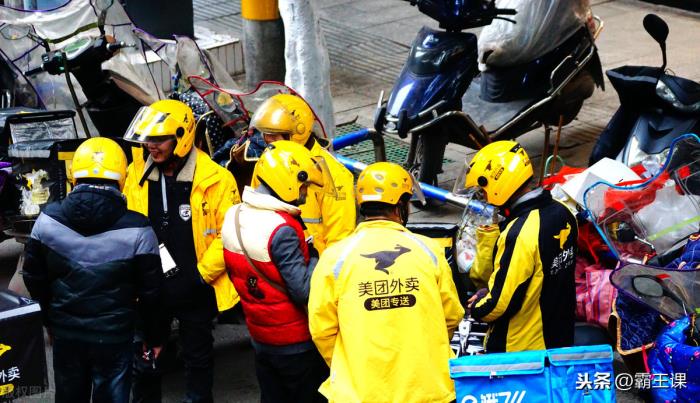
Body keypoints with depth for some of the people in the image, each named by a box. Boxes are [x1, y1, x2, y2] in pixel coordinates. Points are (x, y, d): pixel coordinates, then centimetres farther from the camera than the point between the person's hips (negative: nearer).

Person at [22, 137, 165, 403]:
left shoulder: (48, 220, -8)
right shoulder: (136, 230, -16)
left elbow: (34, 278, 3)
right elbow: (150, 291, -8)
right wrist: (154, 336, 6)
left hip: (65, 333, 3)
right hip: (114, 336, -3)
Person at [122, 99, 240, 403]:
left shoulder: (214, 179, -14)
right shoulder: (136, 175, -1)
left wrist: (202, 275, -14)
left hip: (194, 289, -3)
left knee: (198, 357, 15)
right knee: (145, 357, 13)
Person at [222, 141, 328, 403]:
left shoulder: (233, 216, -2)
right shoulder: (281, 230, -27)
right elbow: (304, 291, -28)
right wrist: (315, 257, -13)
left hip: (260, 337, 7)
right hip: (296, 343, -7)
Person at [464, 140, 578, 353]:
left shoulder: (520, 234, -28)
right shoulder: (563, 213, 0)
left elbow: (501, 303, -24)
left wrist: (477, 309, -3)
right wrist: (488, 293, 11)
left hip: (518, 351, -8)